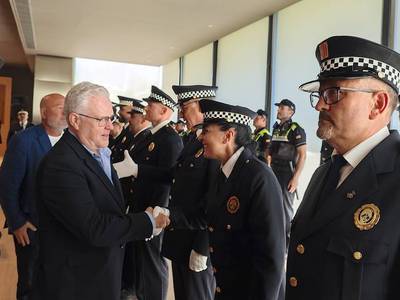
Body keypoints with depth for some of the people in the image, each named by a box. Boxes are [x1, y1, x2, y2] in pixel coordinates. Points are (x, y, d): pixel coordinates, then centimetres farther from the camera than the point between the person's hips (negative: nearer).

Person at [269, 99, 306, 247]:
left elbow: (302, 155, -13)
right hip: (274, 173, 7)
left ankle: (287, 239, 13)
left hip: (288, 174, -7)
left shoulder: (296, 129, -9)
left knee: (286, 207, 0)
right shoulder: (276, 128, 12)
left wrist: (296, 177, -18)